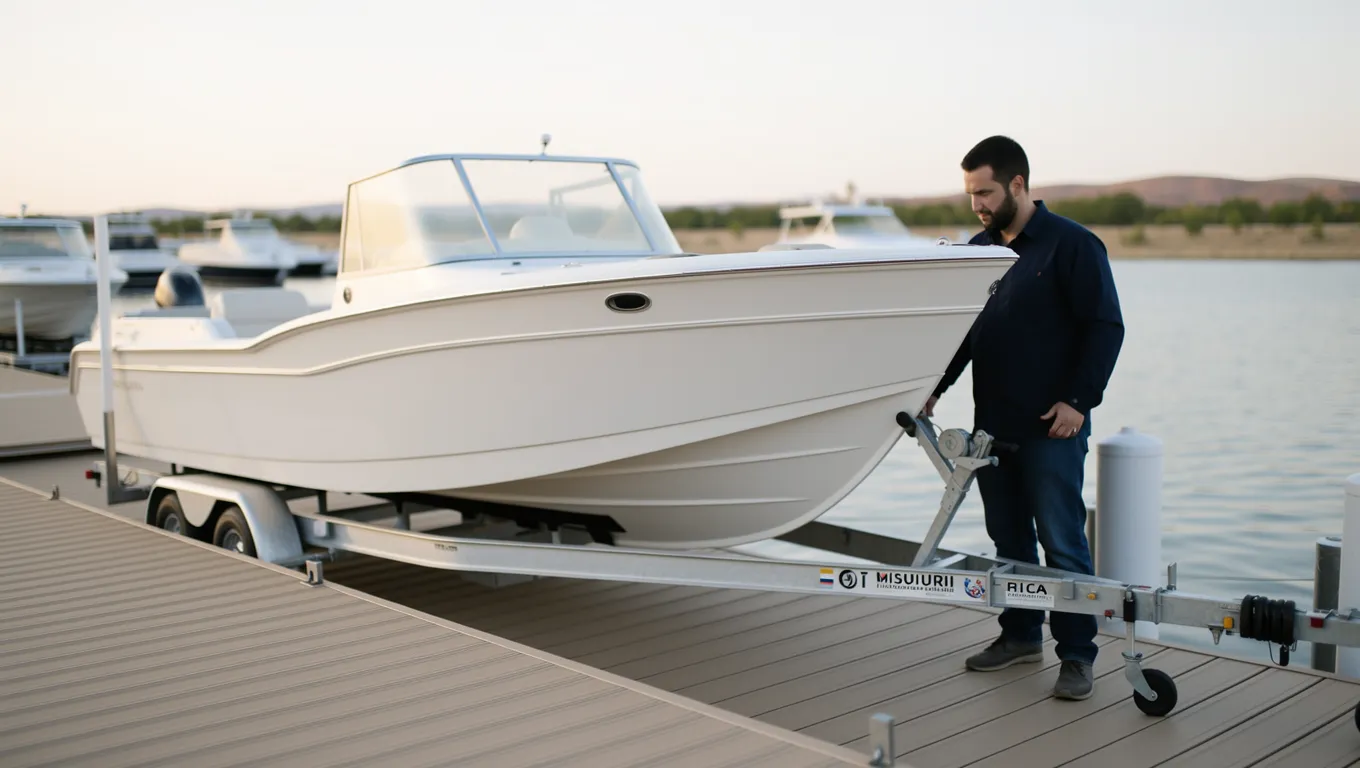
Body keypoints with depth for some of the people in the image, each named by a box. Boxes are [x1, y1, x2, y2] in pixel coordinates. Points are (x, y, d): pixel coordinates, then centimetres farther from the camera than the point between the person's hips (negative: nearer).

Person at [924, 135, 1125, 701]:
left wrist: (1079, 400, -16)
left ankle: (1076, 654, 7)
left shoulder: (1072, 245, -8)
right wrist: (934, 389, 6)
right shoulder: (978, 249, 13)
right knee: (1009, 537, 13)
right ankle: (1021, 635, 26)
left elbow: (1106, 326, -10)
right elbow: (961, 330, 17)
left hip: (1052, 426, -7)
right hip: (992, 425, 7)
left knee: (1061, 541, -2)